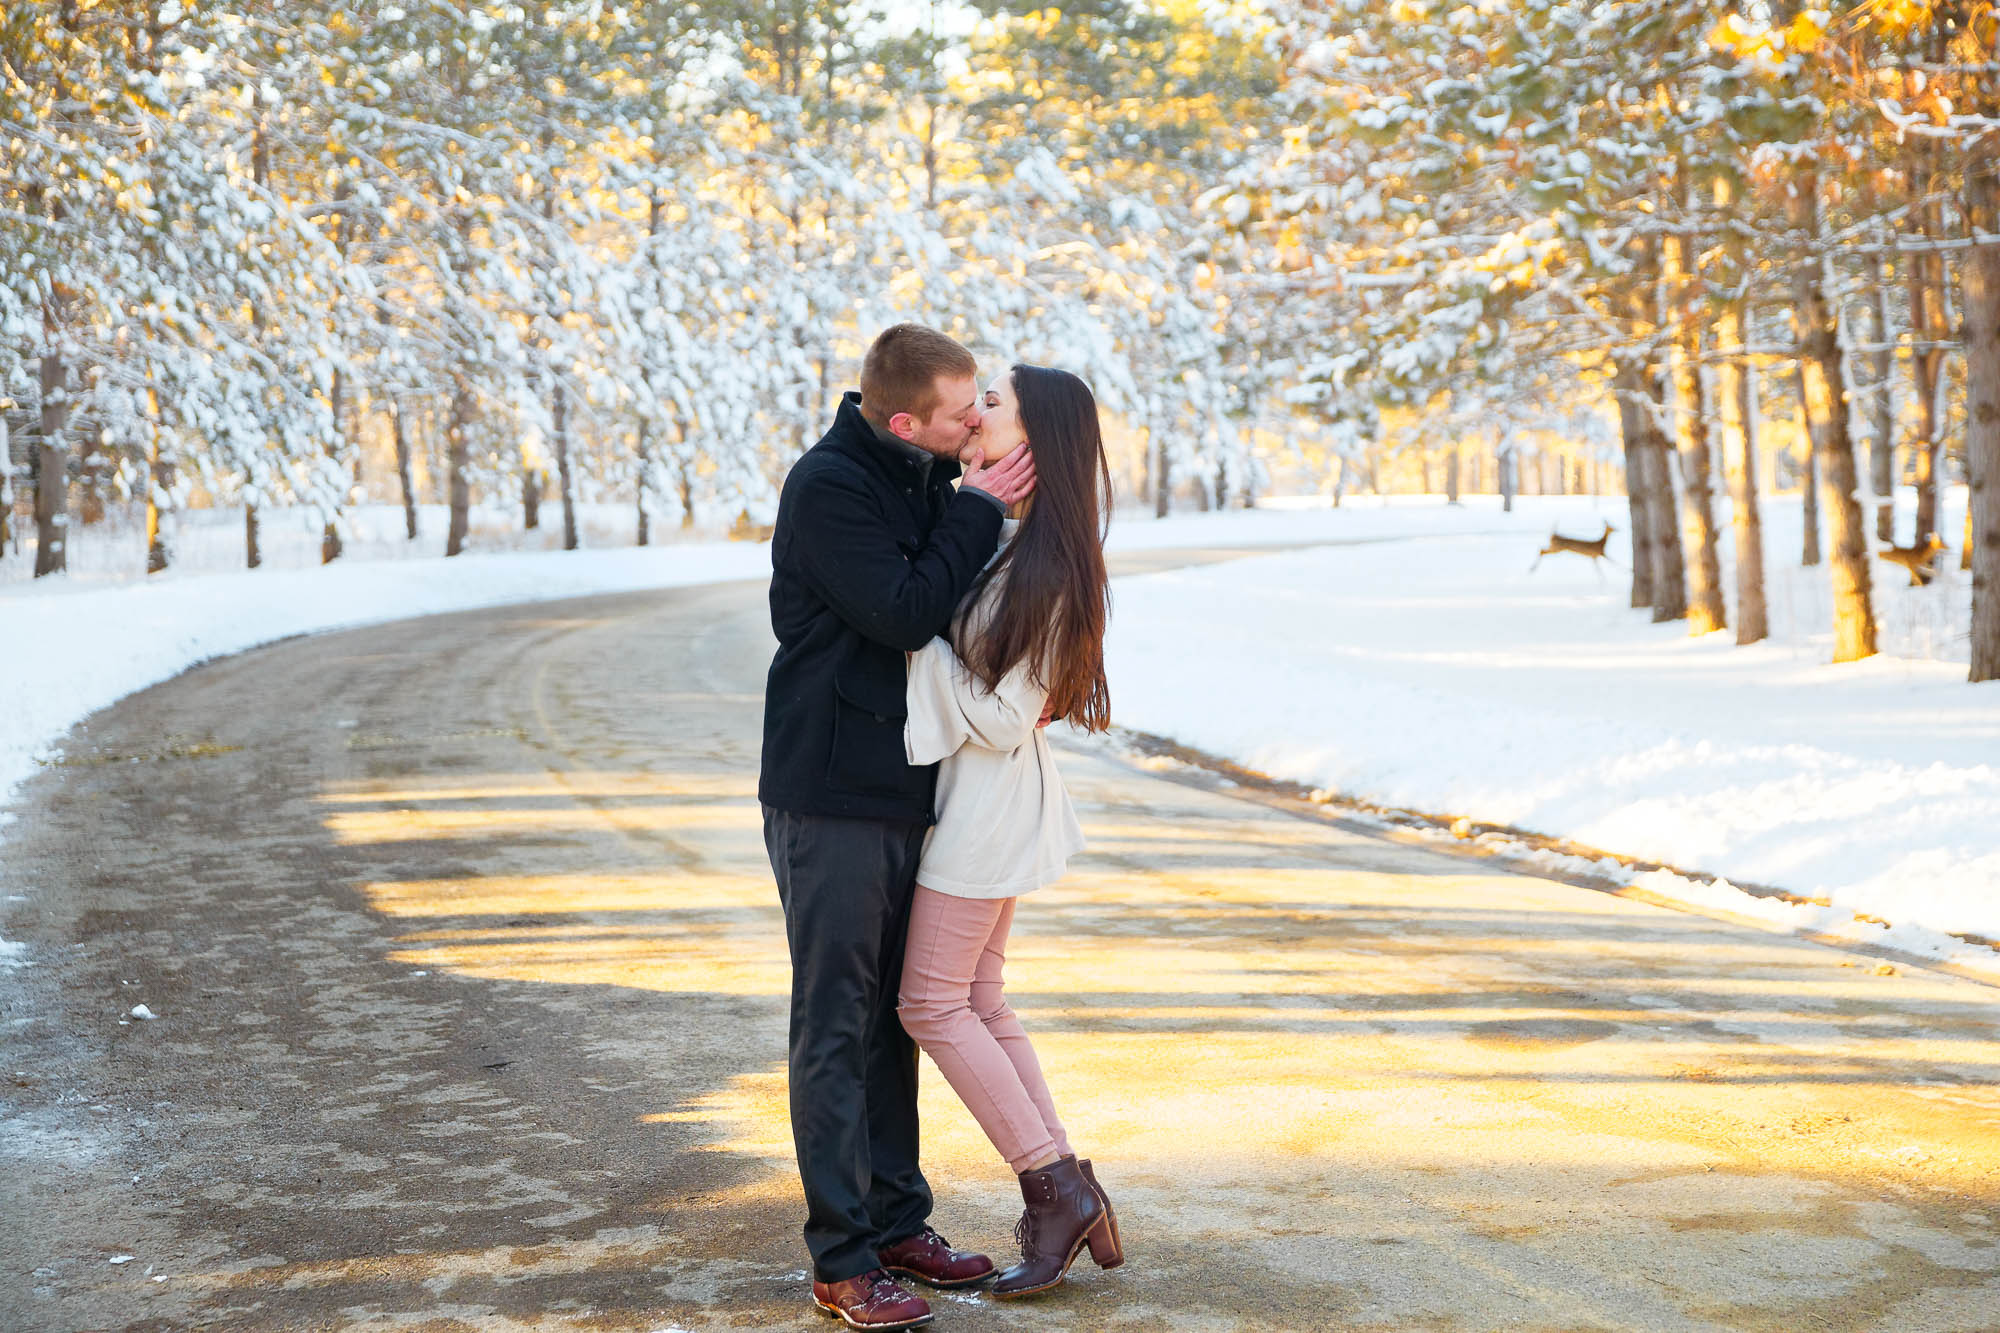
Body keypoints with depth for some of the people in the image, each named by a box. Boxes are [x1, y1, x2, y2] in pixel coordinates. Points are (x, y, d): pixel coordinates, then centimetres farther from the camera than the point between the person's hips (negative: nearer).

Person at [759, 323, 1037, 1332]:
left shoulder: (926, 483, 11)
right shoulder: (828, 485, -15)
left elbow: (953, 616, 20)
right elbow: (904, 615, -22)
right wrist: (980, 509, -15)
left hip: (902, 791, 8)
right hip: (830, 797, -8)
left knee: (894, 1017, 13)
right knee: (836, 1026, -3)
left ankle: (897, 1222, 23)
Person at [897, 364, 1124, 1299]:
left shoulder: (1043, 566, -21)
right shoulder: (992, 531, 6)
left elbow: (1001, 717, -20)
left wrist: (923, 644, -17)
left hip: (988, 800, -9)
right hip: (978, 796, 10)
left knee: (932, 1003, -1)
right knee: (979, 1004, 13)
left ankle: (1057, 1188, 5)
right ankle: (1067, 1195, 17)